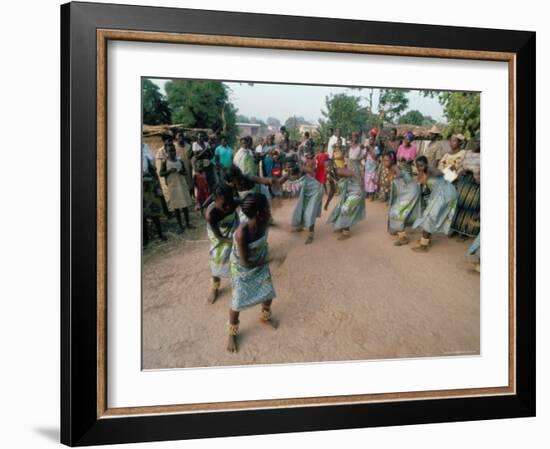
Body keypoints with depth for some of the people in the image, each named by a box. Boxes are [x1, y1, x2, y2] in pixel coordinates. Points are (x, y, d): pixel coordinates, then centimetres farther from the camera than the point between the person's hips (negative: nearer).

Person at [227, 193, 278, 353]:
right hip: (242, 269, -6)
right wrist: (266, 261, -13)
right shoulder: (242, 233, -40)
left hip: (260, 263, 6)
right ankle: (232, 333, 31)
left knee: (268, 292, 17)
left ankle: (265, 316, 50)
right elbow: (245, 263, -29)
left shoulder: (263, 222, -22)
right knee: (238, 302, 4)